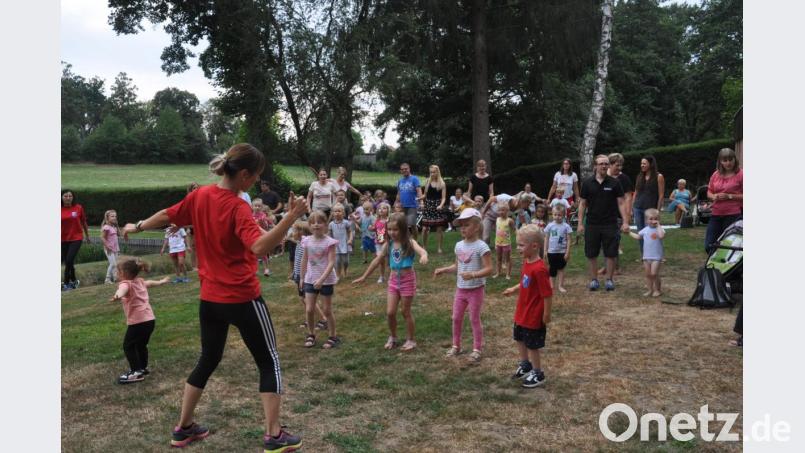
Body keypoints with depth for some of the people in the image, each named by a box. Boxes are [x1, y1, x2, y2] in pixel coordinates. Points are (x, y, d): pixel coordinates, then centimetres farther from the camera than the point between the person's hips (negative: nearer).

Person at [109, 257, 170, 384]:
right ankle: (143, 368, 36)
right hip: (150, 319, 9)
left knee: (128, 346, 2)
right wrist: (161, 282, 61)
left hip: (138, 321, -9)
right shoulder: (140, 281, 16)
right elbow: (150, 283, 39)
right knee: (141, 345, 25)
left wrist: (117, 296, -59)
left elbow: (123, 289, -35)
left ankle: (136, 372, 1)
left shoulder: (126, 283, -9)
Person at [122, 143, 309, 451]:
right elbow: (260, 247, -34)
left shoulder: (199, 196, 1)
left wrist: (137, 227, 32)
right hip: (242, 298, -7)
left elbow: (166, 216, 15)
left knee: (208, 360, 23)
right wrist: (291, 217, -39)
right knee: (269, 362, 6)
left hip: (210, 297, 7)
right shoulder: (237, 208, -19)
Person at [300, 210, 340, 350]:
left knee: (327, 310, 5)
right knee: (309, 309, 4)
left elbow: (331, 263, -18)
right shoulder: (307, 241, 0)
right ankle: (310, 335, 24)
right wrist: (302, 278, 14)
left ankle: (333, 337, 20)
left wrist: (322, 279, -25)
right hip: (310, 279, 4)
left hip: (326, 280, -4)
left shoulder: (329, 242, -13)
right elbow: (304, 261, 11)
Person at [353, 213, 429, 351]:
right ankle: (392, 337, 26)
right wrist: (364, 277, 13)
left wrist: (424, 256, -59)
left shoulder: (409, 242, -14)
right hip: (393, 280, 4)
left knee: (406, 312, 6)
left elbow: (421, 250, -33)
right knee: (390, 312, 3)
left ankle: (411, 340, 23)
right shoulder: (388, 244, 0)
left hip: (407, 280, -4)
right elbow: (377, 260, 9)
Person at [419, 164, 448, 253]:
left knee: (439, 228, 2)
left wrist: (441, 205, -21)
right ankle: (424, 247, 11)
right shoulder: (427, 182, 7)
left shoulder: (442, 184, 0)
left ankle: (439, 248, 13)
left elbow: (444, 197, -4)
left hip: (438, 207, -2)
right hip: (428, 206, 2)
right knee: (424, 228, -3)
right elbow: (425, 195, 13)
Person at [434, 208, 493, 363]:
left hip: (475, 290, -6)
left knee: (474, 319, 5)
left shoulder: (481, 246, -18)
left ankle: (477, 349, 20)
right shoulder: (459, 245, 3)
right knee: (456, 318, 13)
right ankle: (456, 346, 29)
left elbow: (489, 269, -21)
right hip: (460, 289, 6)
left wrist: (473, 275, -33)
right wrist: (443, 270, 2)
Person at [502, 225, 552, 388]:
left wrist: (546, 315, -18)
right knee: (519, 339, 25)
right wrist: (513, 289, 6)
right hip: (522, 312, 9)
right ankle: (525, 365, 46)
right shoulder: (527, 263, 0)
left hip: (534, 316, -9)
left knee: (532, 345, 8)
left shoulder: (539, 269, -29)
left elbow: (547, 294, -25)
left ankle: (538, 374, 27)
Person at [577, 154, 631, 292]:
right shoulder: (587, 183, 2)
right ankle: (593, 279, 19)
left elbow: (621, 203, 2)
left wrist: (625, 222, -6)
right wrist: (580, 223, 0)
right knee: (591, 254, 5)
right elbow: (582, 204, 5)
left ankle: (609, 279, 17)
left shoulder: (614, 183, 1)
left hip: (610, 224, -1)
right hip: (592, 224, 1)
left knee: (611, 254, 3)